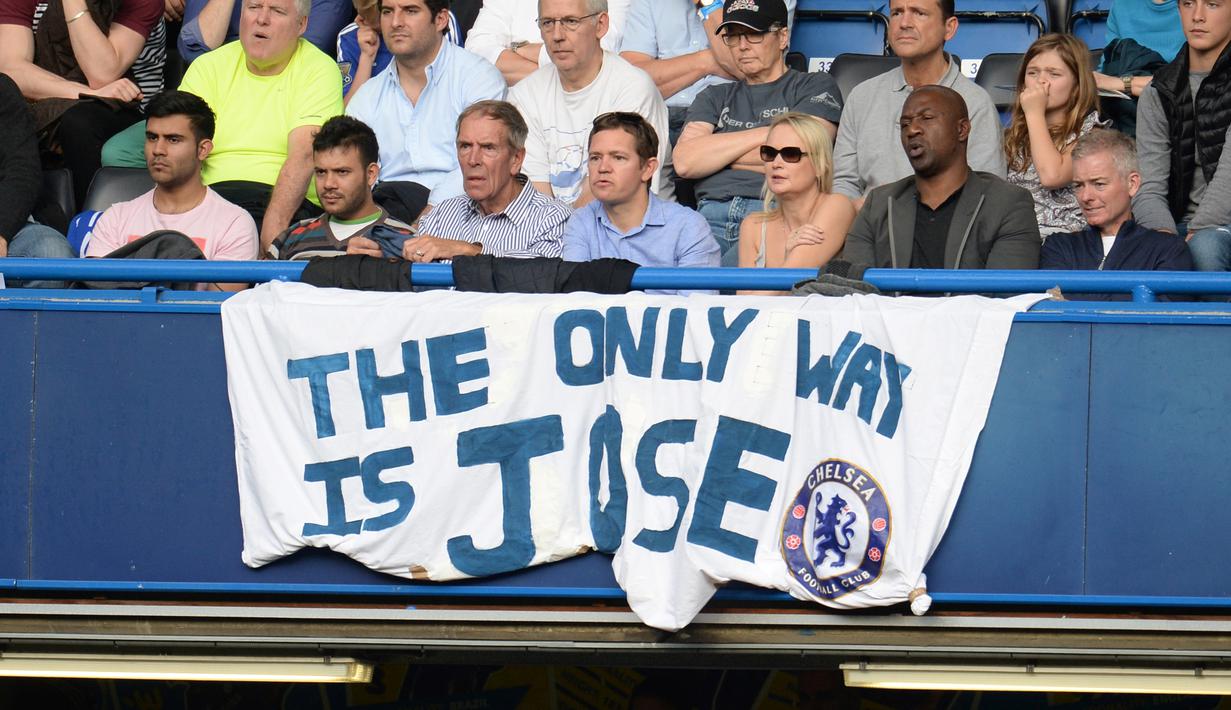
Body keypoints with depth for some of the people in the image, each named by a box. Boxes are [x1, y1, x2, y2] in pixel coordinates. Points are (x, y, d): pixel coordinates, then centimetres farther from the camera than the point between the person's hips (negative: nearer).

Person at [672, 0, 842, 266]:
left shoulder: (816, 86, 18)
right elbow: (685, 162, 10)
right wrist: (764, 133, 4)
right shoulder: (715, 97, 29)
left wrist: (716, 151, 10)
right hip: (712, 214, 3)